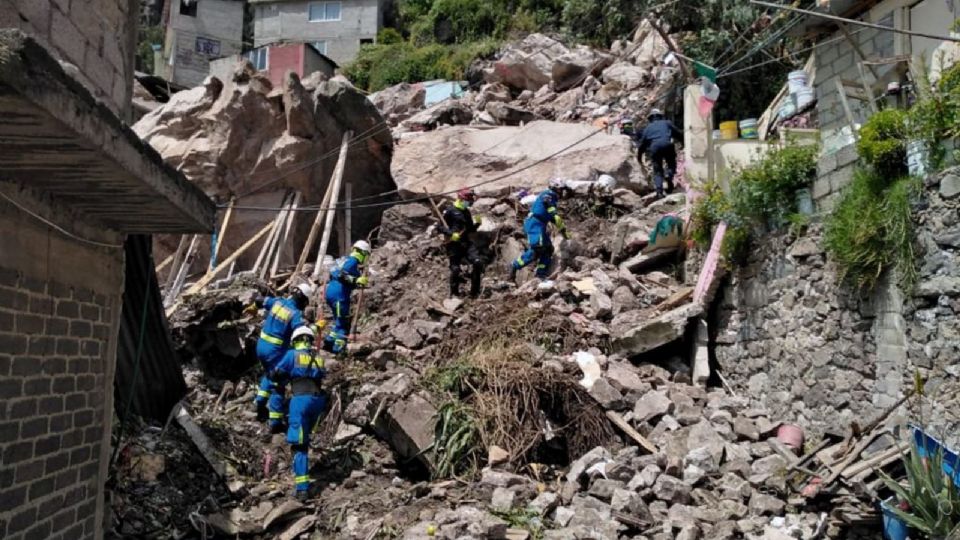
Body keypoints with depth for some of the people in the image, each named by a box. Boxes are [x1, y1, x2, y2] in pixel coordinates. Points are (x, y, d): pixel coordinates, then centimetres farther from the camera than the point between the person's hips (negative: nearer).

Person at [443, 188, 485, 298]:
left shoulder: (466, 212, 18)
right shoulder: (449, 211, -5)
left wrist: (476, 223, 3)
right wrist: (451, 234, -22)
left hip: (467, 242, 6)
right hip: (454, 244, -6)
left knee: (478, 262, -10)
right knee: (455, 268, -4)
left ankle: (475, 292, -1)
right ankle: (454, 293, 17)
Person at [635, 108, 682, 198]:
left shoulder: (647, 128, 30)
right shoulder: (667, 123, 27)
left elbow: (642, 143, 30)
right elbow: (679, 134, 22)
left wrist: (639, 157, 39)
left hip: (654, 147, 1)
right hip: (667, 144, -1)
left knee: (657, 170, 8)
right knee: (671, 163, 17)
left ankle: (659, 190, -10)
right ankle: (669, 174, -16)